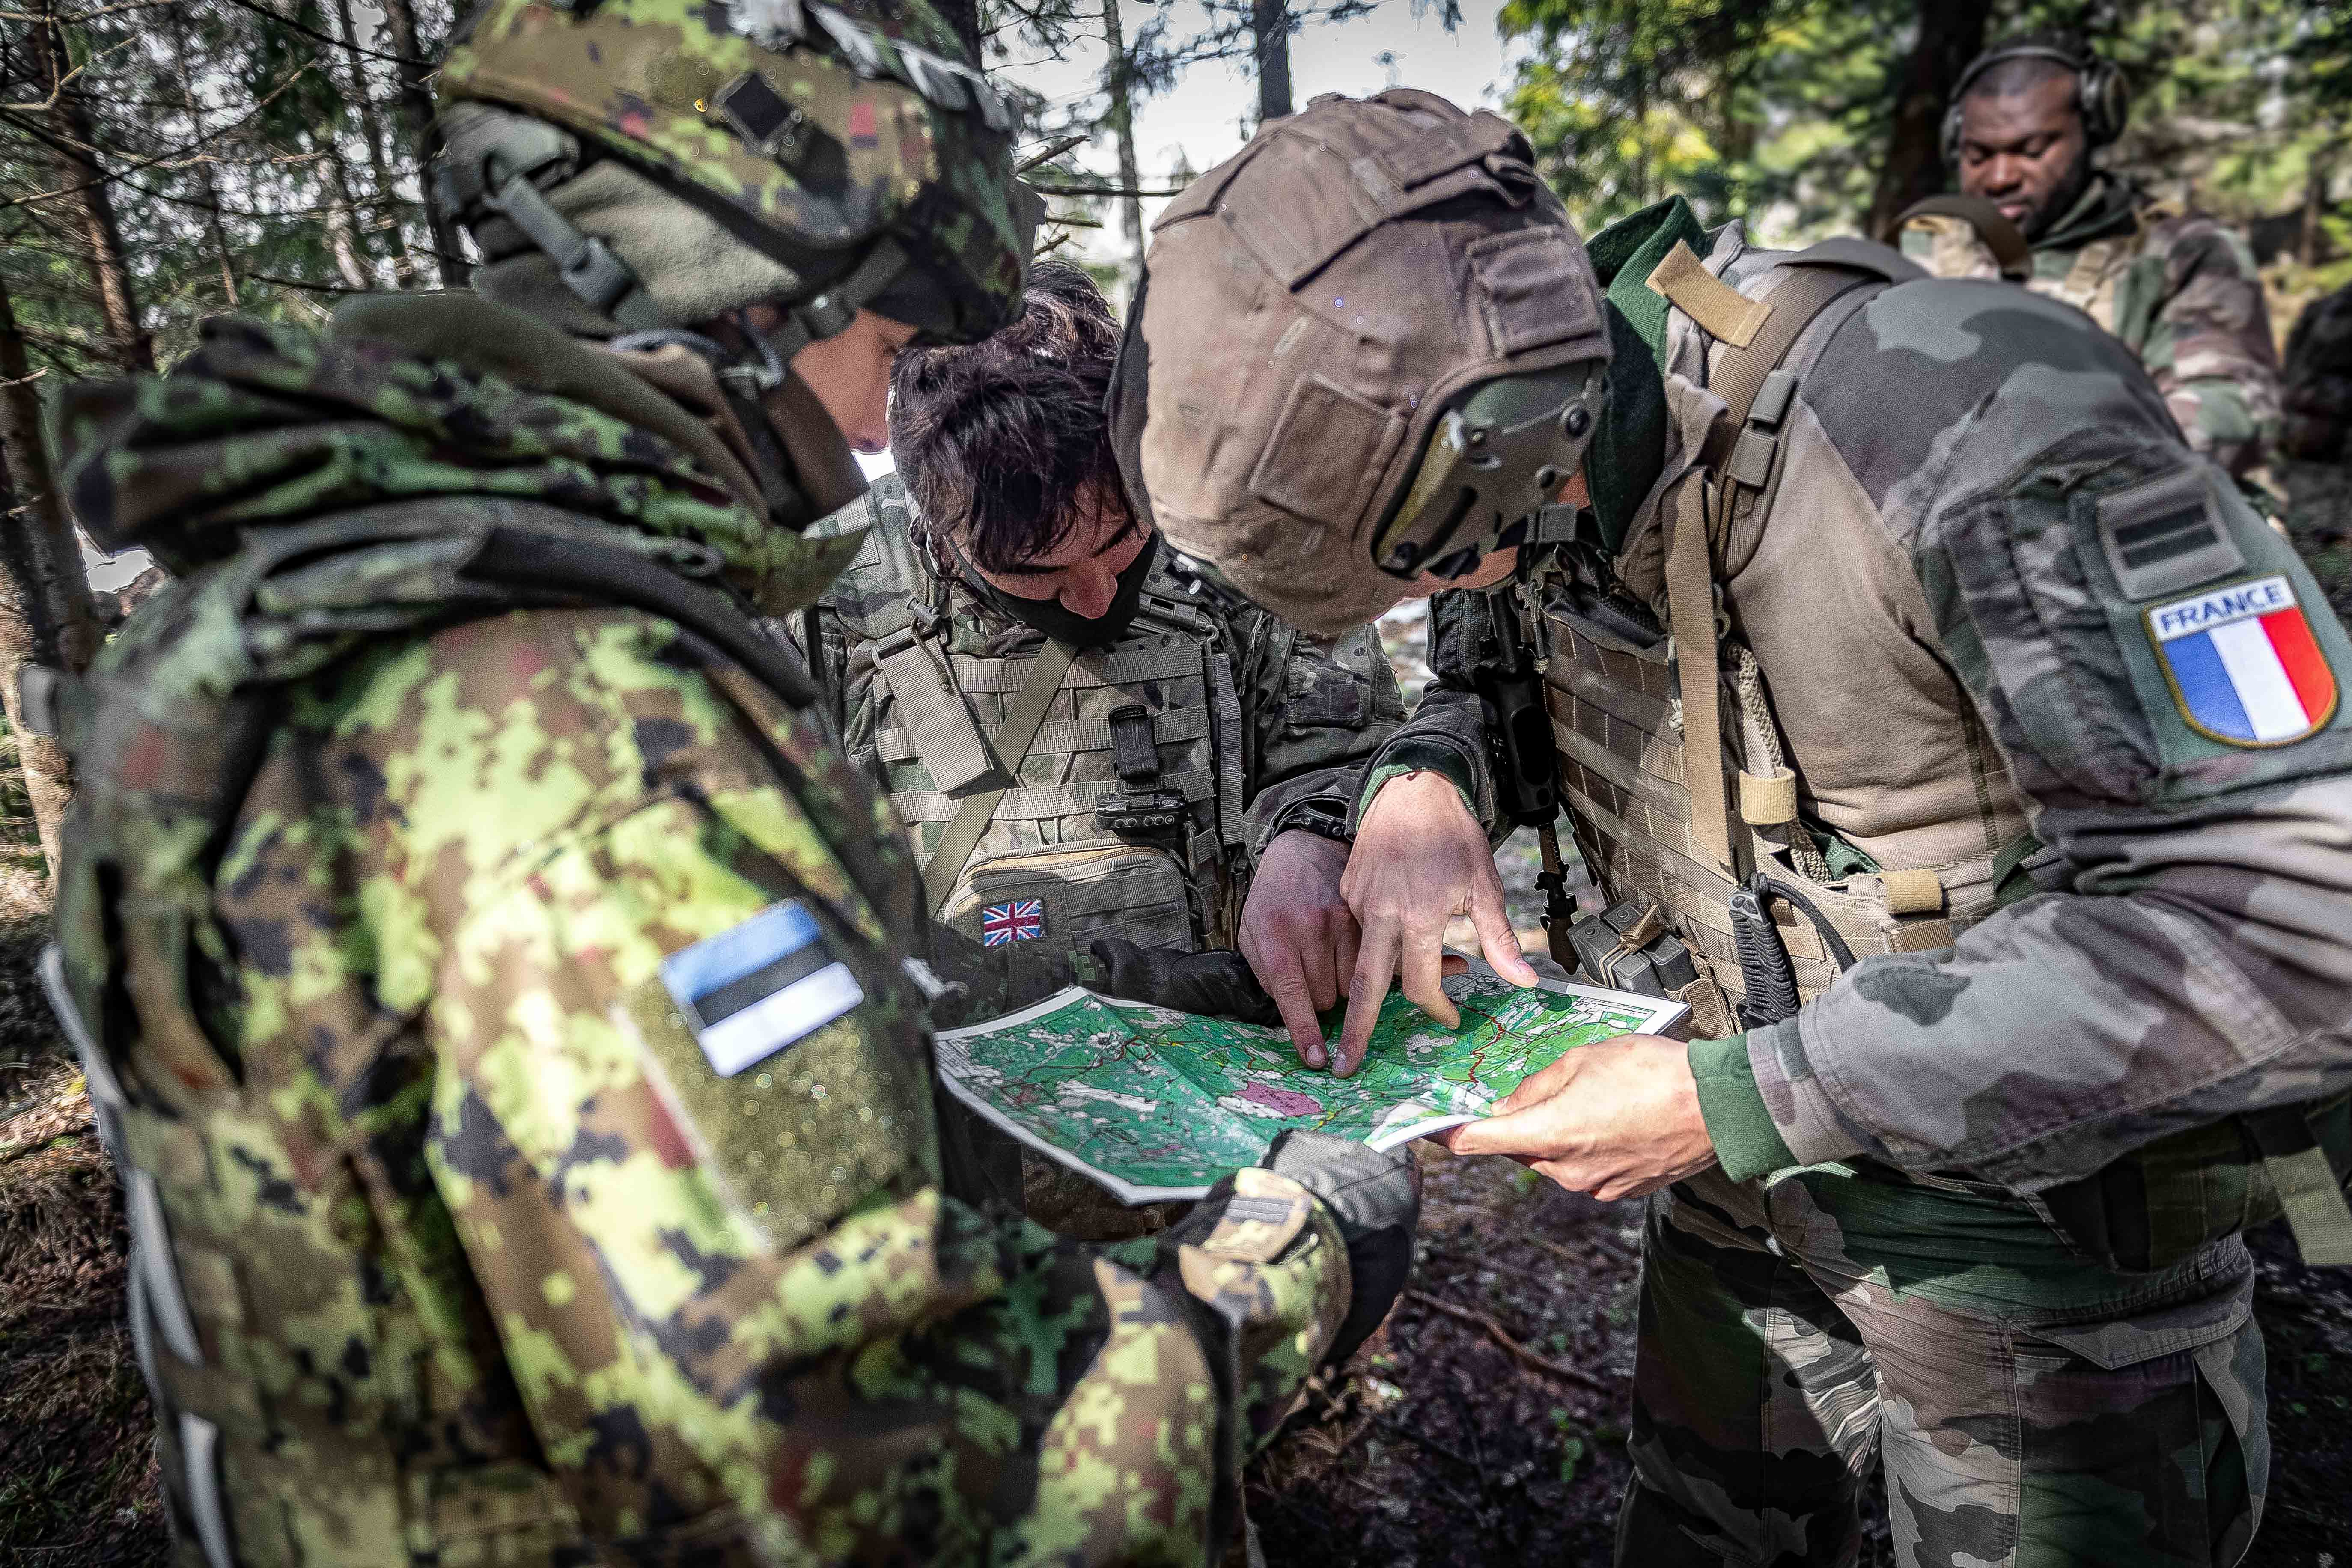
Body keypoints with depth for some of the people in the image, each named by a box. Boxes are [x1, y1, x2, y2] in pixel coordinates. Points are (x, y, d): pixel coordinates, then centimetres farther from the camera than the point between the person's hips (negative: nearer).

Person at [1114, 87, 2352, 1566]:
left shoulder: (1975, 429, -32)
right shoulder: (1539, 463, -10)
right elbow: (1482, 660, 9)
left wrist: (1752, 1099, -31)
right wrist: (1424, 776, -16)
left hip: (2044, 1227, -5)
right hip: (1745, 1167, 6)